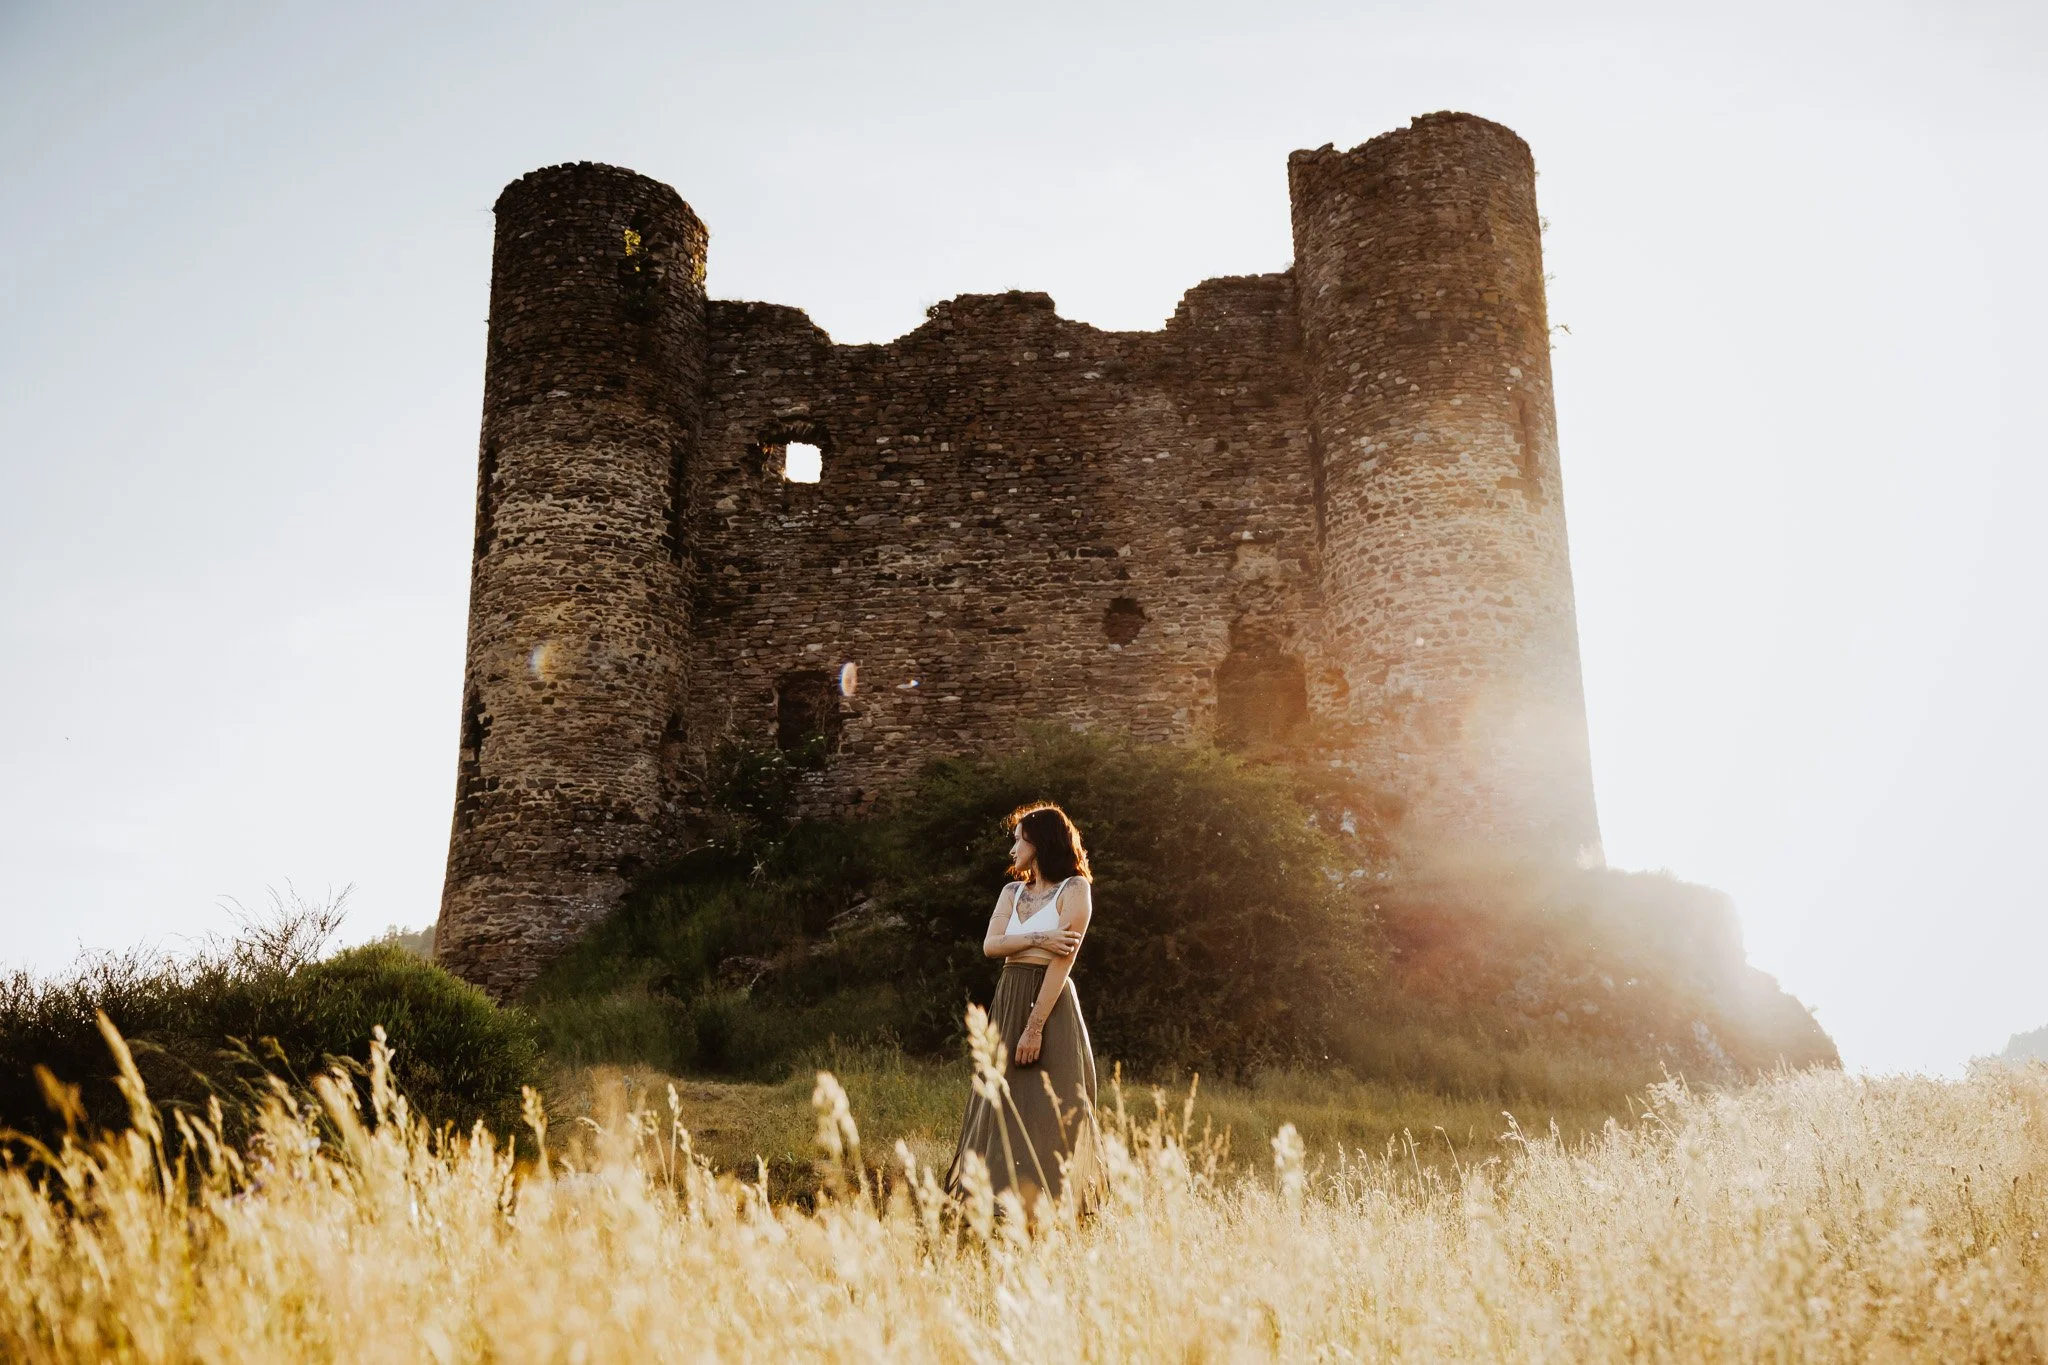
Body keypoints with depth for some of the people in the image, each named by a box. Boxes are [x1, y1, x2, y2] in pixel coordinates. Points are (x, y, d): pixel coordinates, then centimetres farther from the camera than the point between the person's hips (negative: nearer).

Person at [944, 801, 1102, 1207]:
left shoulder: (1074, 889, -4)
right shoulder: (1011, 892, 15)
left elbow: (1063, 960, -13)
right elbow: (990, 944, 0)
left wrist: (1034, 1026, -19)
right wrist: (1038, 939, -16)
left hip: (1050, 1004, -6)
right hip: (1007, 1002, 6)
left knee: (1047, 1110, -4)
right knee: (1002, 1107, 7)